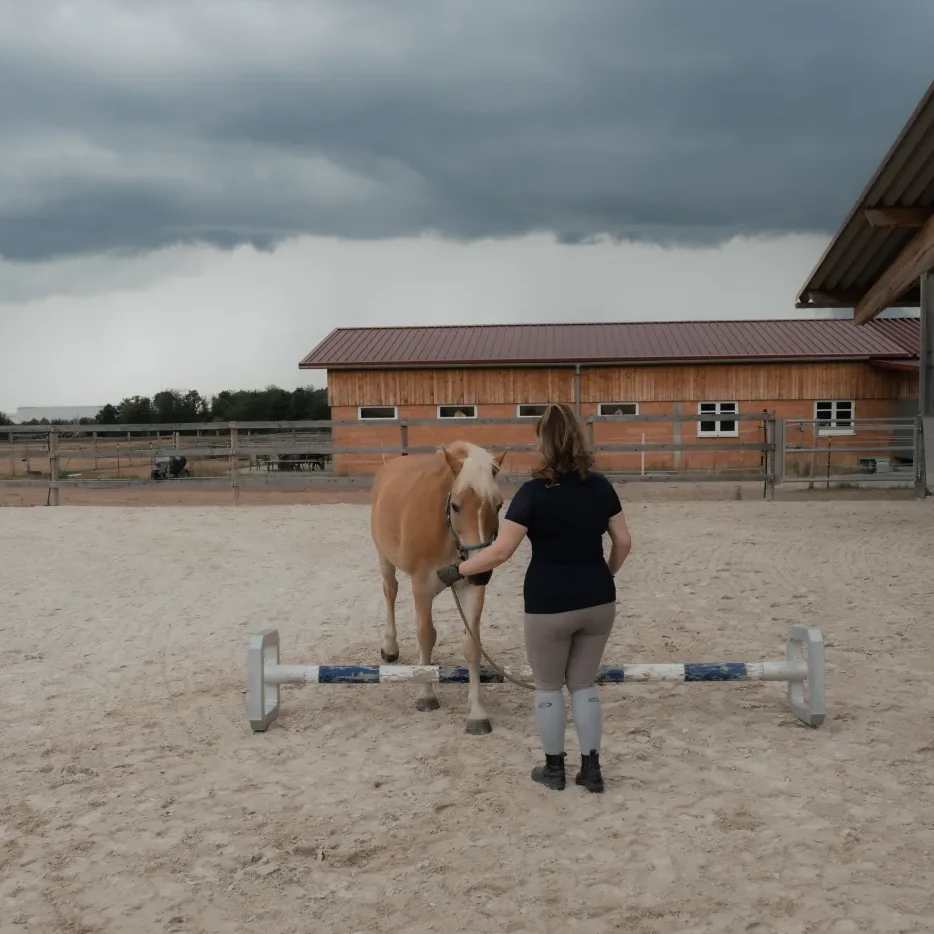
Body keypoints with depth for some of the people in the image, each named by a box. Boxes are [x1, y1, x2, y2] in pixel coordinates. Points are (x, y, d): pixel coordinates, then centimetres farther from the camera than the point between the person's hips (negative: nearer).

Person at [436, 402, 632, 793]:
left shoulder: (533, 493, -15)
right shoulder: (601, 486, -1)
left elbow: (499, 552, -17)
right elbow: (623, 543, 5)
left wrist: (457, 570, -4)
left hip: (550, 606, -4)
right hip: (599, 602, 5)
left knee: (548, 687, 15)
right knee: (583, 685, 19)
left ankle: (554, 768, 26)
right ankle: (591, 768, 22)